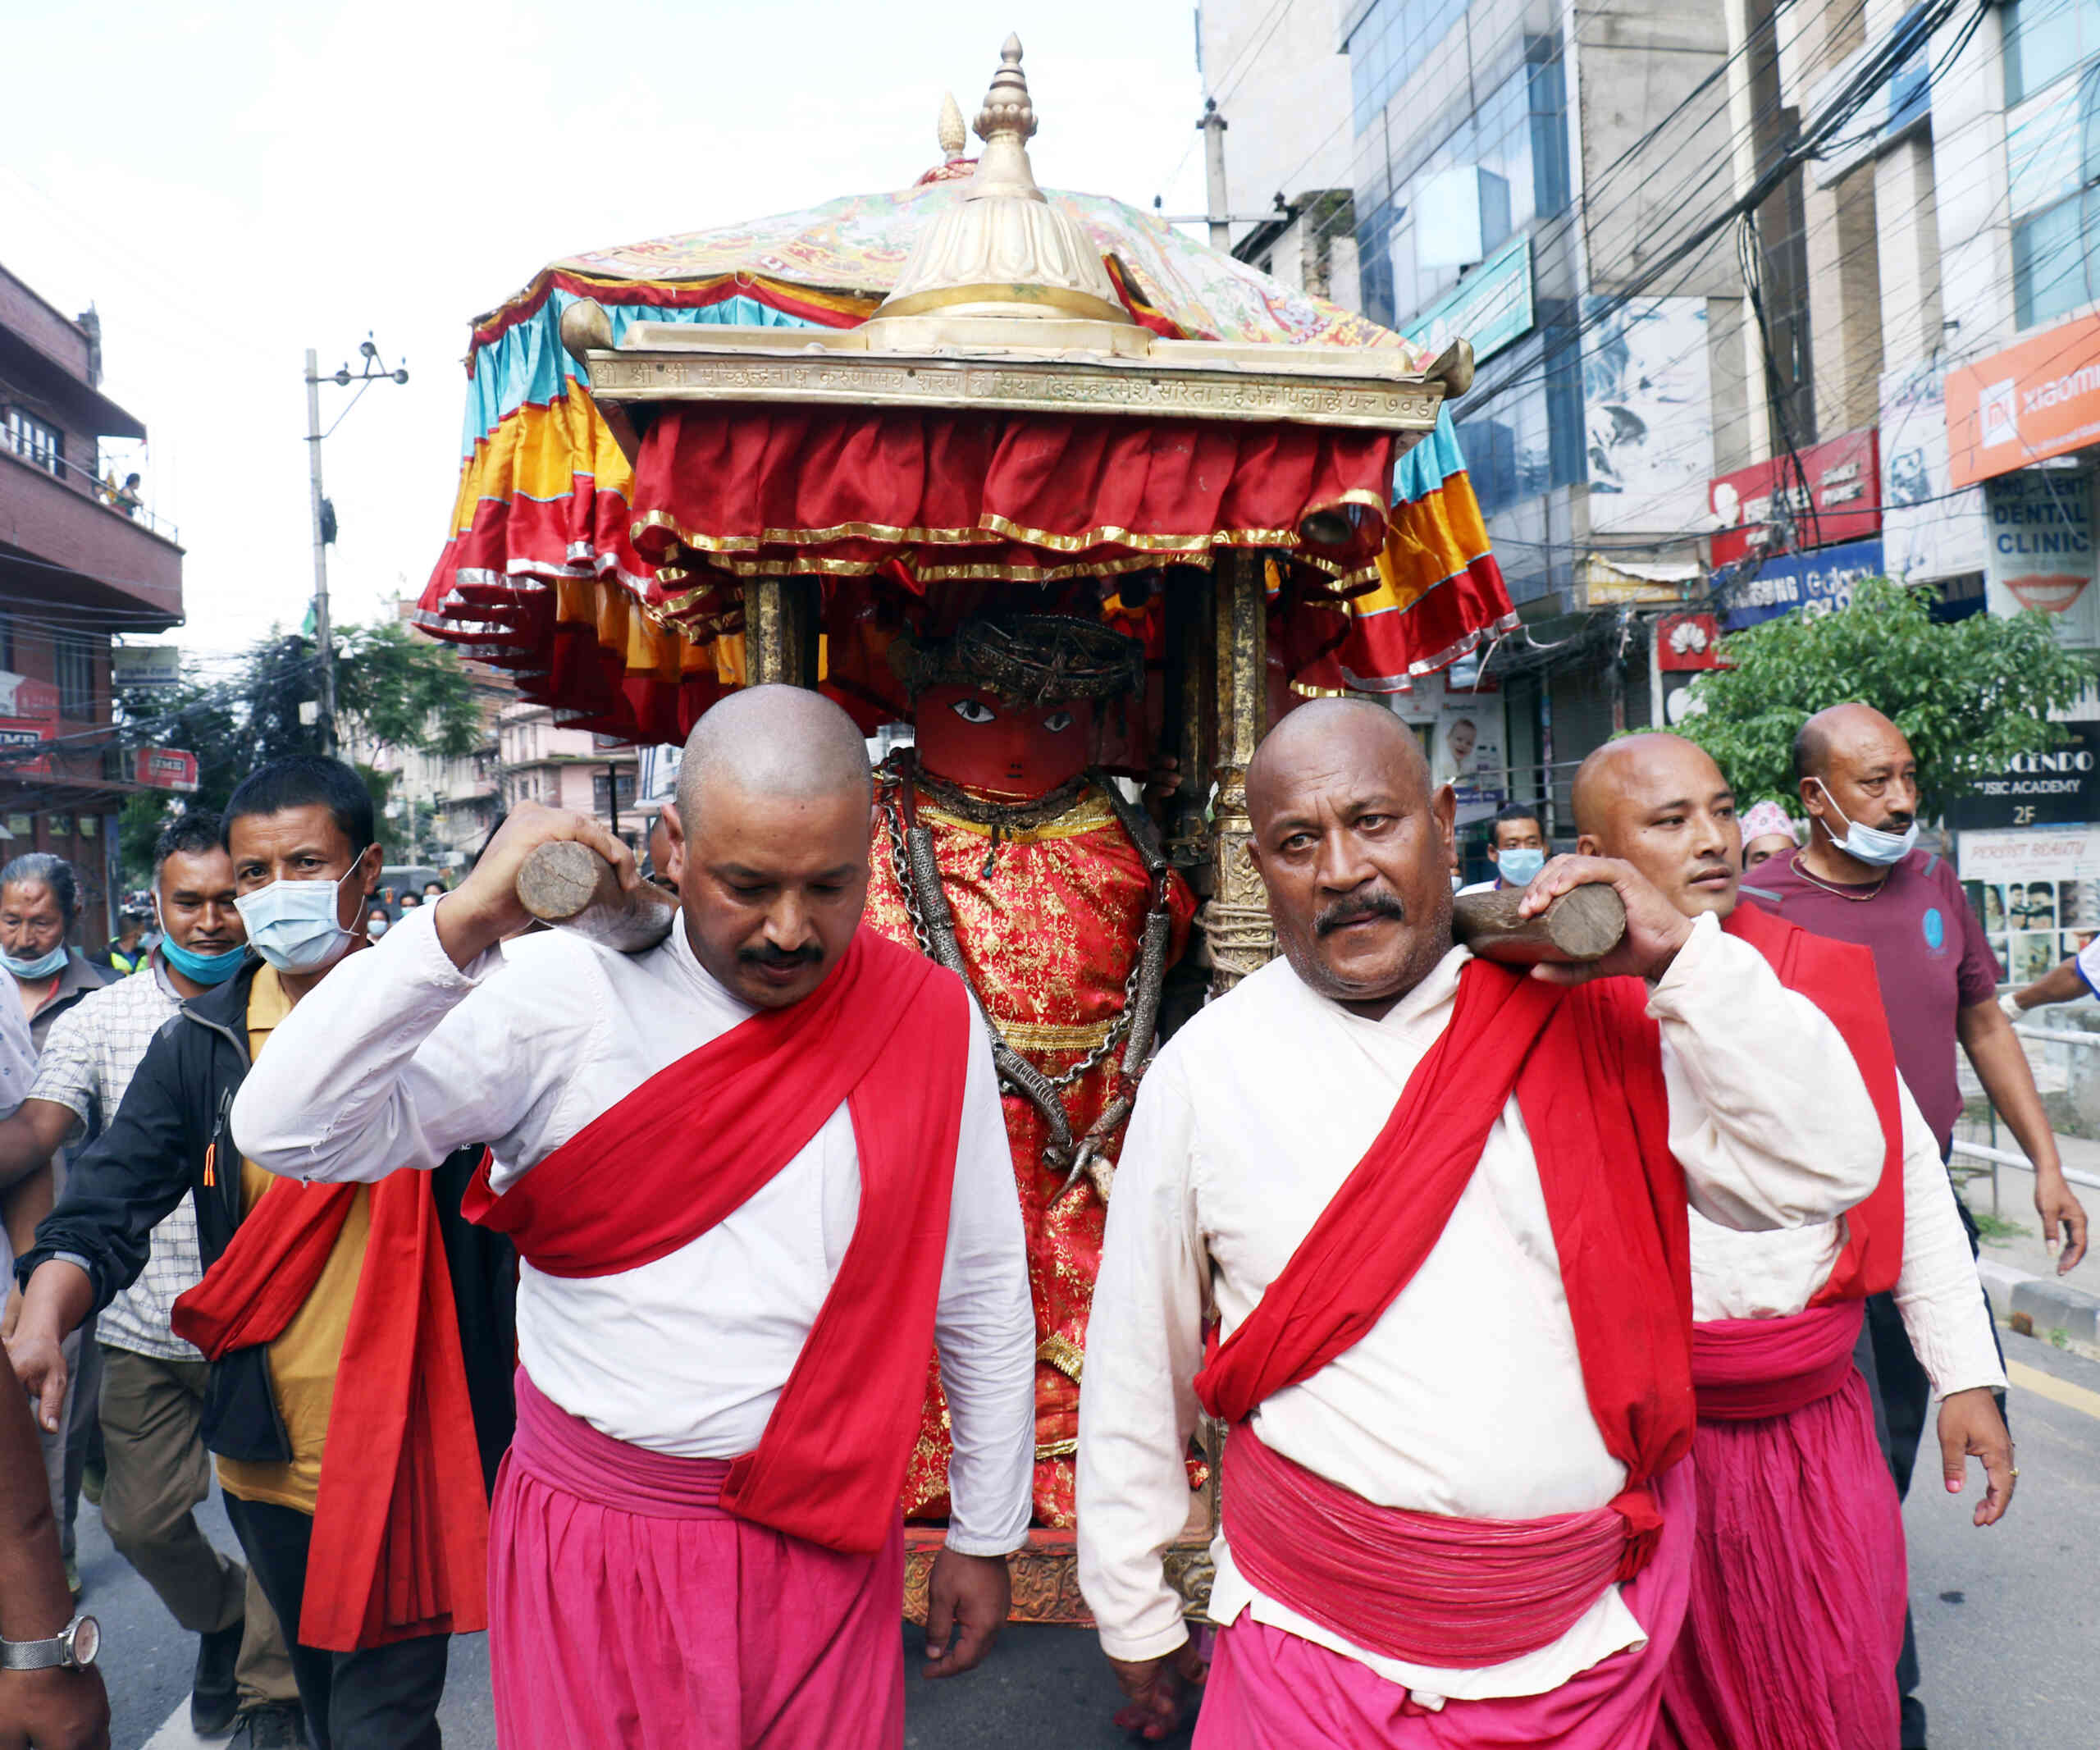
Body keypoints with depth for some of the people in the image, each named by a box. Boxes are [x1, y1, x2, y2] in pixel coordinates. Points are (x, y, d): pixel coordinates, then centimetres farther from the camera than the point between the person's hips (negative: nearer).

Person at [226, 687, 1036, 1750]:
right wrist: (465, 923, -29)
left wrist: (984, 1537, 8)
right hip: (589, 1541, -1)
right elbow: (287, 1131, -20)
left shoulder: (928, 1020, -8)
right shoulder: (565, 993, -14)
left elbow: (986, 1302, 1)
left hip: (822, 1539, 1)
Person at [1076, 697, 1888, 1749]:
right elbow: (1139, 1363, -2)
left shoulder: (1585, 1017, -6)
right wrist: (1133, 1614, 6)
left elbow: (1822, 1170, -10)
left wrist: (1683, 959, -20)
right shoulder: (1208, 1065, -9)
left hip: (1591, 1641, 2)